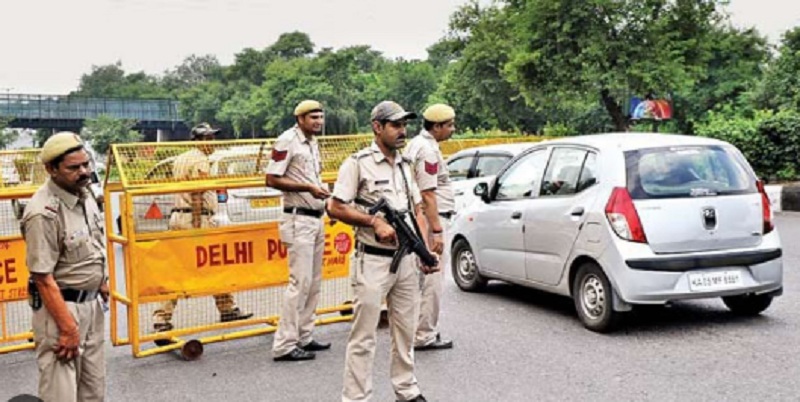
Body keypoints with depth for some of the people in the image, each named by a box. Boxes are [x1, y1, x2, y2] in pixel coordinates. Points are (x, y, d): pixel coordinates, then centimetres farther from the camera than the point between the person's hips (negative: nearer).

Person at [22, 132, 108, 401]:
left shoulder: (84, 194, 3)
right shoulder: (44, 212, -23)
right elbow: (43, 278, -22)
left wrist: (101, 282, 18)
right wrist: (68, 329, -20)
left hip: (91, 302, 8)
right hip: (60, 306, -8)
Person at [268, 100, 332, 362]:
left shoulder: (313, 143, 16)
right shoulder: (287, 141, -12)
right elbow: (272, 179, -16)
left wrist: (324, 193, 9)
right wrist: (308, 188, -21)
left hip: (317, 218, 9)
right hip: (299, 219, -9)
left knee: (313, 282, 13)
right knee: (300, 281, -10)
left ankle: (303, 338, 22)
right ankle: (284, 346, -4)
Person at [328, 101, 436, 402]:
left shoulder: (404, 165, 14)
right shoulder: (358, 163, -7)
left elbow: (417, 212, 17)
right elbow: (335, 208, -11)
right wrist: (375, 222, -17)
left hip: (407, 260, 7)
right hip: (374, 261, -7)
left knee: (405, 331, 15)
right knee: (364, 337, -2)